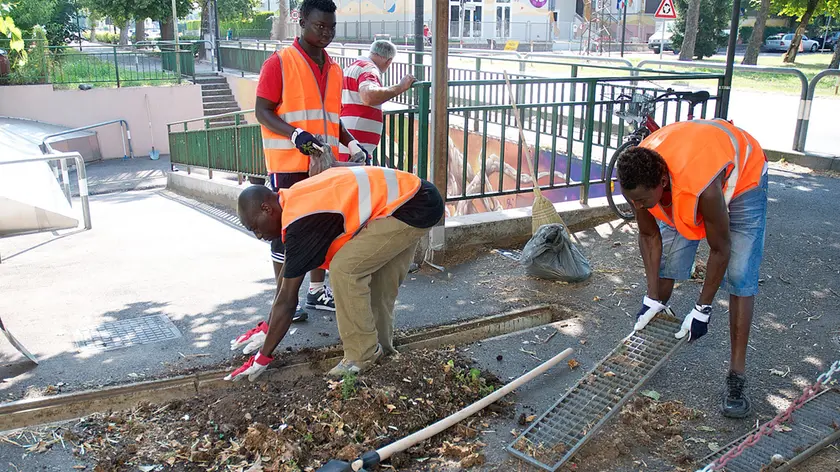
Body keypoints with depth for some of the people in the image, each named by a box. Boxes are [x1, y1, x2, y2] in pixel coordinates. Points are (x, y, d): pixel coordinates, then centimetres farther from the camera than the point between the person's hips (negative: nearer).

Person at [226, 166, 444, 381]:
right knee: (376, 273, 20)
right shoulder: (297, 200, 10)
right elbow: (289, 274, 19)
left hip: (412, 207, -10)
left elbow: (287, 299, -13)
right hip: (416, 197, 10)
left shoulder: (299, 219, -18)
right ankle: (380, 343, 34)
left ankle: (362, 355, 0)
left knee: (345, 268, -12)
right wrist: (267, 328, 24)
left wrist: (262, 358, -4)